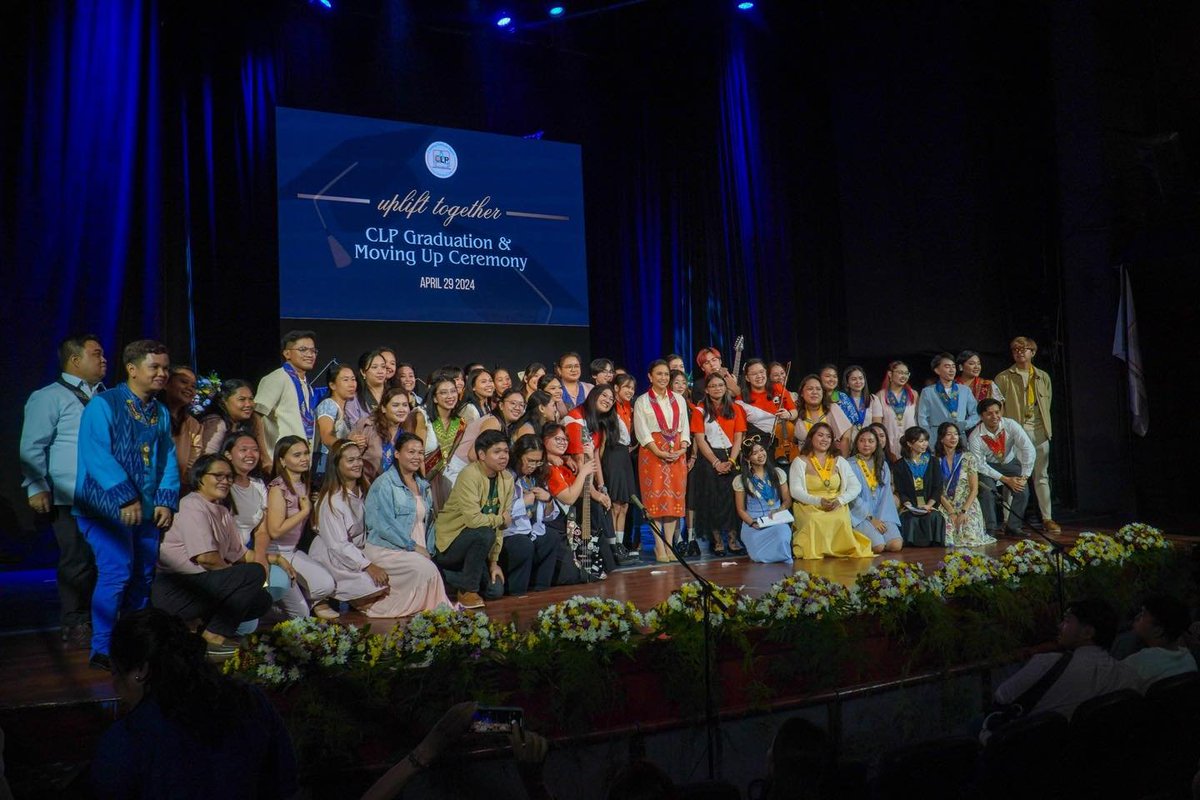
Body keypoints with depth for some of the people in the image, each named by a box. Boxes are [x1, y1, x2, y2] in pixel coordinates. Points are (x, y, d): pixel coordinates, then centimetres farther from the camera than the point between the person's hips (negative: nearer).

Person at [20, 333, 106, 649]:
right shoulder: (49, 397, -2)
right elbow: (32, 447, -7)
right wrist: (36, 487, -14)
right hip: (70, 499, -6)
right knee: (78, 563, -1)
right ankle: (74, 628, 12)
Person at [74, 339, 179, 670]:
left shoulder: (161, 412, 14)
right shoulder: (103, 404, -6)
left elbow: (168, 458, 11)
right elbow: (96, 454, -15)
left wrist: (166, 500, -3)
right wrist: (125, 498, -20)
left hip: (147, 510, 7)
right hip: (107, 506, -6)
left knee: (143, 576, 9)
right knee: (118, 571, -15)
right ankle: (102, 649, -3)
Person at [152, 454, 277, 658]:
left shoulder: (223, 512, 17)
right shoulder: (192, 506, -12)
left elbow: (240, 553, 21)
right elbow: (206, 557, -21)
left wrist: (274, 558, 8)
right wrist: (242, 572, -7)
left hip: (200, 584, 9)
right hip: (174, 590, -9)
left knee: (262, 600, 0)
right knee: (254, 573, -20)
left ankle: (199, 623, 4)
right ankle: (213, 637, -13)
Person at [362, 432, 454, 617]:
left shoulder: (424, 486, 17)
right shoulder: (384, 484, -7)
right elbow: (384, 525, -15)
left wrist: (428, 549, 5)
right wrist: (413, 546, -16)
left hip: (417, 551, 6)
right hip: (385, 549, -6)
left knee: (430, 571, -22)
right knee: (426, 569, -26)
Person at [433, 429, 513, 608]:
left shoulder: (507, 479, -1)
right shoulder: (470, 475, -23)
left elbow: (500, 525, 0)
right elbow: (473, 519, -33)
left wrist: (494, 561, -3)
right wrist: (501, 519, -16)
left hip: (475, 543, 7)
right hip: (448, 542, -7)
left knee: (495, 590, -5)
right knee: (485, 533, -33)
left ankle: (442, 575, 14)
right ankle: (468, 590, -12)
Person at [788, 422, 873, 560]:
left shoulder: (839, 461, 16)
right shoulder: (800, 462, 6)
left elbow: (856, 487, 10)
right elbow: (795, 491, -5)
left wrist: (840, 500, -10)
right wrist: (818, 501, -21)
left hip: (837, 507, 2)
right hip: (808, 507, -2)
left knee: (841, 520, -32)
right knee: (816, 522, -36)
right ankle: (814, 553, -14)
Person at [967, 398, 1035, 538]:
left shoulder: (1011, 425, -24)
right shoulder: (975, 437, -25)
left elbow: (1029, 450, -25)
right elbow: (980, 465, -18)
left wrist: (1024, 477, -28)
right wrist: (1006, 480, -22)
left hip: (1010, 462, 2)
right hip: (988, 466, -2)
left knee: (1022, 490, -17)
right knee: (987, 490, -26)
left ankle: (1013, 526, 2)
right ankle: (991, 528, -10)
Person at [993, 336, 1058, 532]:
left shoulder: (1043, 377, 13)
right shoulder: (1003, 378, 3)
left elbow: (1047, 403, 18)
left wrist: (1047, 427, 10)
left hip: (1039, 431, 3)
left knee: (1041, 476, 8)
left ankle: (1047, 518, 14)